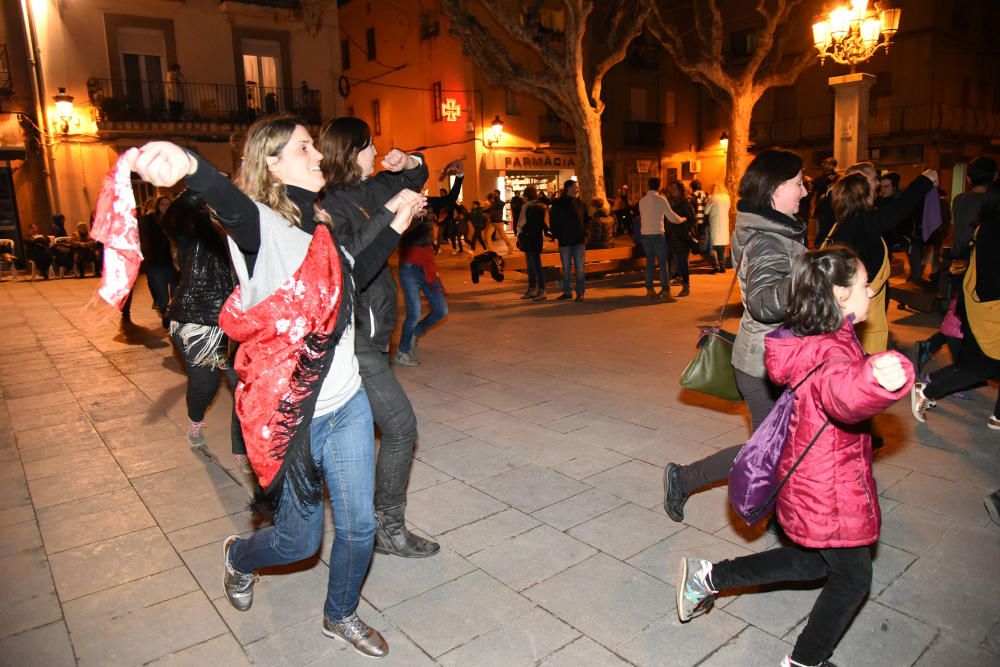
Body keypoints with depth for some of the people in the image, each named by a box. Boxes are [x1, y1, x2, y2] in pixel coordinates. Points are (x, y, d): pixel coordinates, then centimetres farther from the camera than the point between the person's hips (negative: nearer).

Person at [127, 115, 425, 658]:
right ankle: (239, 557, 49)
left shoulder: (319, 226, 7)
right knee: (299, 541, 13)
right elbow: (230, 203, -39)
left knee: (358, 526, 15)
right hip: (289, 419, -6)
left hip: (347, 405, 6)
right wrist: (187, 165, -62)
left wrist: (395, 223, 16)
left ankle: (340, 615, 43)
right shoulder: (260, 225, -16)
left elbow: (355, 275, 21)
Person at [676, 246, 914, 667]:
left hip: (810, 483, 9)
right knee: (852, 579, 14)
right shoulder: (832, 353, -29)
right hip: (831, 494, -9)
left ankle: (707, 577, 31)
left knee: (813, 561, 27)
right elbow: (843, 393, -55)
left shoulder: (813, 342, 0)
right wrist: (879, 380, -74)